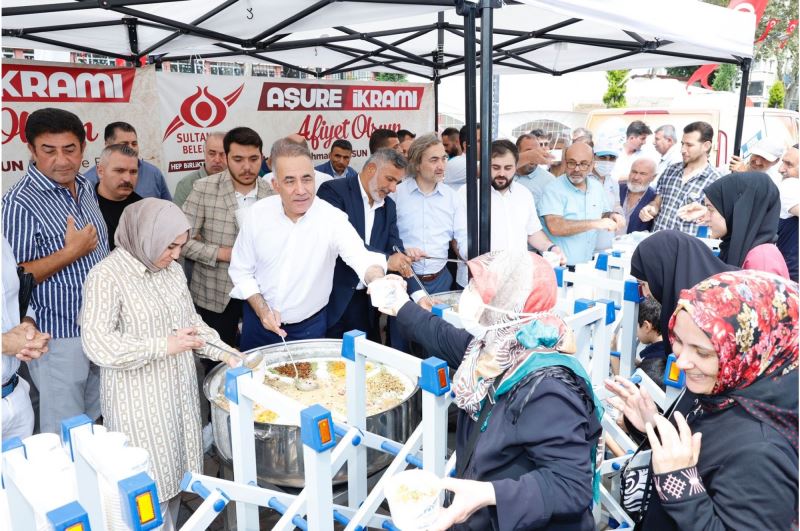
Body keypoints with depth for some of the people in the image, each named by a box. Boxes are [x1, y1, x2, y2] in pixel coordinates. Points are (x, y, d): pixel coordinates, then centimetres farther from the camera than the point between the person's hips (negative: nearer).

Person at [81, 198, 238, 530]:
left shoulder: (171, 269, 4)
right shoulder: (106, 276, -16)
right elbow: (97, 344, -22)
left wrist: (224, 354, 2)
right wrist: (164, 345, -24)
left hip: (179, 391, 7)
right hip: (139, 402, -6)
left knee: (176, 471, 18)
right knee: (152, 483, 5)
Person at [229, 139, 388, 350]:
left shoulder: (333, 218, -17)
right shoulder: (255, 215, -10)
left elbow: (361, 257, -32)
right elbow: (241, 270, -1)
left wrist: (379, 281, -53)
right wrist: (262, 310, -14)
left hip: (310, 325, -1)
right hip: (259, 322, 2)